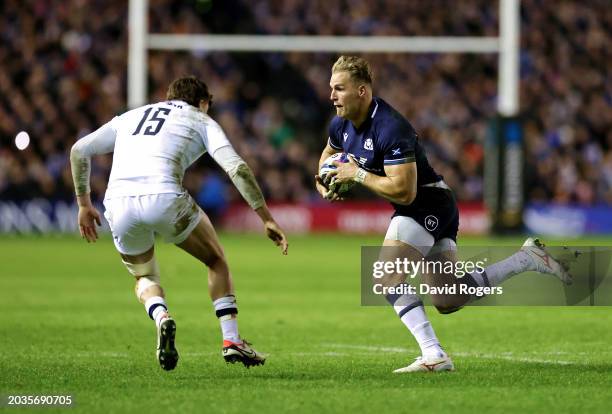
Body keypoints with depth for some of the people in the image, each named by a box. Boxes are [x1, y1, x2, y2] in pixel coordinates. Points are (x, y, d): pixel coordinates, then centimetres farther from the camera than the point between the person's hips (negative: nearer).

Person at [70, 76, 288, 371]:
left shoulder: (131, 116, 32)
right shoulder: (201, 121, 20)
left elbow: (79, 150, 28)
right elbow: (236, 167, 6)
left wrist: (84, 203, 34)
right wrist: (266, 218, 6)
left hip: (118, 203, 3)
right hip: (164, 199, -3)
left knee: (144, 277, 26)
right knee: (216, 261, 21)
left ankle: (161, 317, -7)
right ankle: (231, 341, 11)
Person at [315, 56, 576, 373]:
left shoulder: (391, 129, -26)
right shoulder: (340, 125, 2)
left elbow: (403, 191, -31)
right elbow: (329, 153, 26)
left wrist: (357, 174, -23)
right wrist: (325, 181, 4)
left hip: (427, 203, -10)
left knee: (388, 279, -21)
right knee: (448, 301, 9)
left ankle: (433, 355, -23)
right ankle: (528, 259, 15)